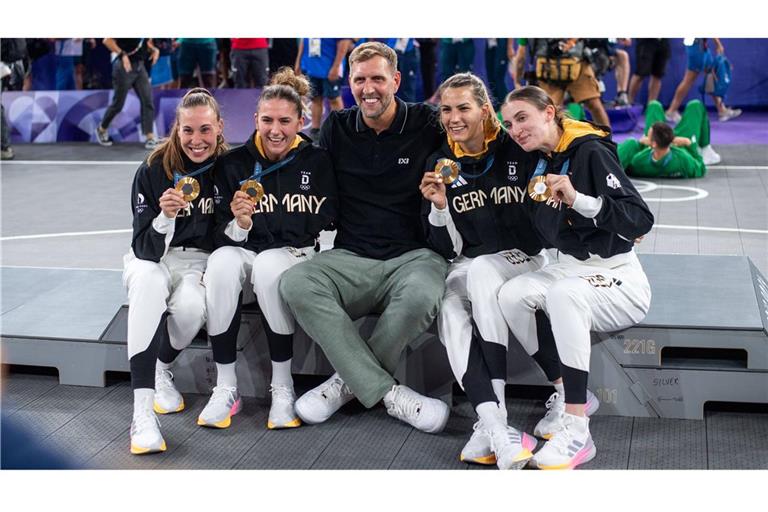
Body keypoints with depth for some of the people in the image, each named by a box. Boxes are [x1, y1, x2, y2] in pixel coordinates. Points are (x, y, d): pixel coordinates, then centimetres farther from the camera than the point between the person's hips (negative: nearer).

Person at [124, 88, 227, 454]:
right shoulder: (153, 171, -10)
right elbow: (145, 249, -12)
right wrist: (164, 217, -31)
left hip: (200, 260, 1)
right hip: (151, 259, 0)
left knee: (191, 305, -34)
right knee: (149, 282, -37)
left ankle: (161, 370, 1)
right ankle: (142, 412, -43)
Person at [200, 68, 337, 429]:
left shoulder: (316, 162, 1)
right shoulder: (234, 163, 3)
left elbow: (327, 224, 3)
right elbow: (223, 236, 3)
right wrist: (239, 224, -20)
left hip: (297, 255, -1)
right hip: (243, 250, 1)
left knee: (268, 266, -36)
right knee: (222, 262, -34)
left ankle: (283, 388, -23)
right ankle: (225, 388, -24)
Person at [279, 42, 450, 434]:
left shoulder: (428, 125, 3)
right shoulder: (336, 129, 12)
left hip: (413, 254, -2)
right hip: (350, 259, 3)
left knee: (422, 296, -38)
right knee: (295, 284, -29)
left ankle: (349, 381, -12)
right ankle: (388, 394, -26)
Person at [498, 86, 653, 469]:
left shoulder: (591, 151, -15)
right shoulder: (538, 160, 7)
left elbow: (641, 221, -23)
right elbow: (539, 231, 15)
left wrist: (578, 199, -35)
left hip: (616, 277, -7)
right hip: (566, 269, 7)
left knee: (564, 292, -36)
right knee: (511, 295, -20)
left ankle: (577, 432, -35)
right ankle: (566, 393, -4)